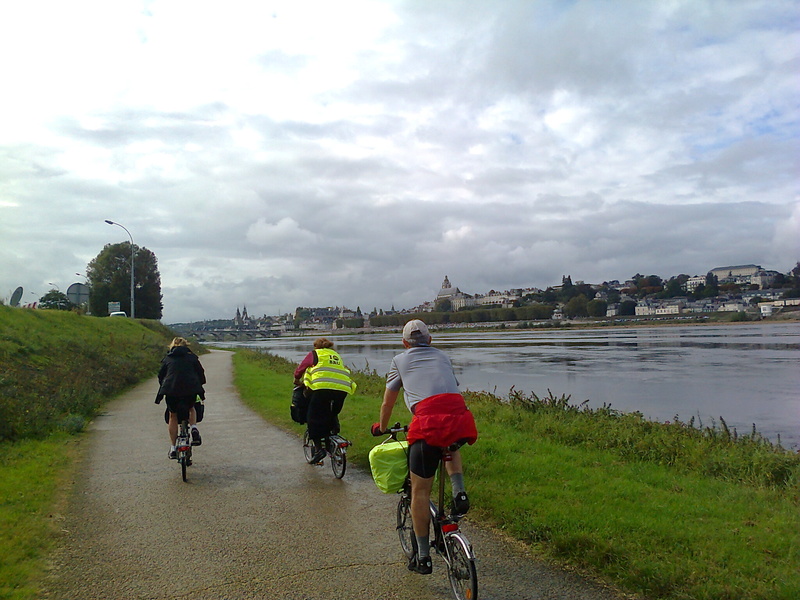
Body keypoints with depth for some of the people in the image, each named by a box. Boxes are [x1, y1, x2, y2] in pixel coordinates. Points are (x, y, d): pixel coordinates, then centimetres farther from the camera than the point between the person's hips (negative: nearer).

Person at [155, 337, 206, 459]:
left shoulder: (167, 358, 16)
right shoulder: (192, 357, 14)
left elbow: (161, 375, 18)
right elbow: (201, 373, 12)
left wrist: (163, 388, 31)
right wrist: (200, 388, 23)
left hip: (171, 390, 0)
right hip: (191, 389, 0)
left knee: (172, 416, 16)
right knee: (191, 408, 28)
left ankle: (173, 448, 17)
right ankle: (194, 428, 1)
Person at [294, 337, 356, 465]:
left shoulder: (314, 354, 18)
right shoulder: (337, 355, 31)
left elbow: (300, 368, 24)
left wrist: (297, 380, 44)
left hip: (323, 387, -4)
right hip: (342, 388, 5)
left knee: (315, 418, 3)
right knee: (332, 416, 26)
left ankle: (319, 448, -3)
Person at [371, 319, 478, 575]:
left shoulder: (400, 360, 21)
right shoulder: (443, 357, 29)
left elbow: (387, 404, 27)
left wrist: (381, 428, 46)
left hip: (429, 422, -3)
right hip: (461, 421, 3)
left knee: (420, 491, 11)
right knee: (451, 446, 39)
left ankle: (423, 557, 17)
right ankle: (459, 492, 14)